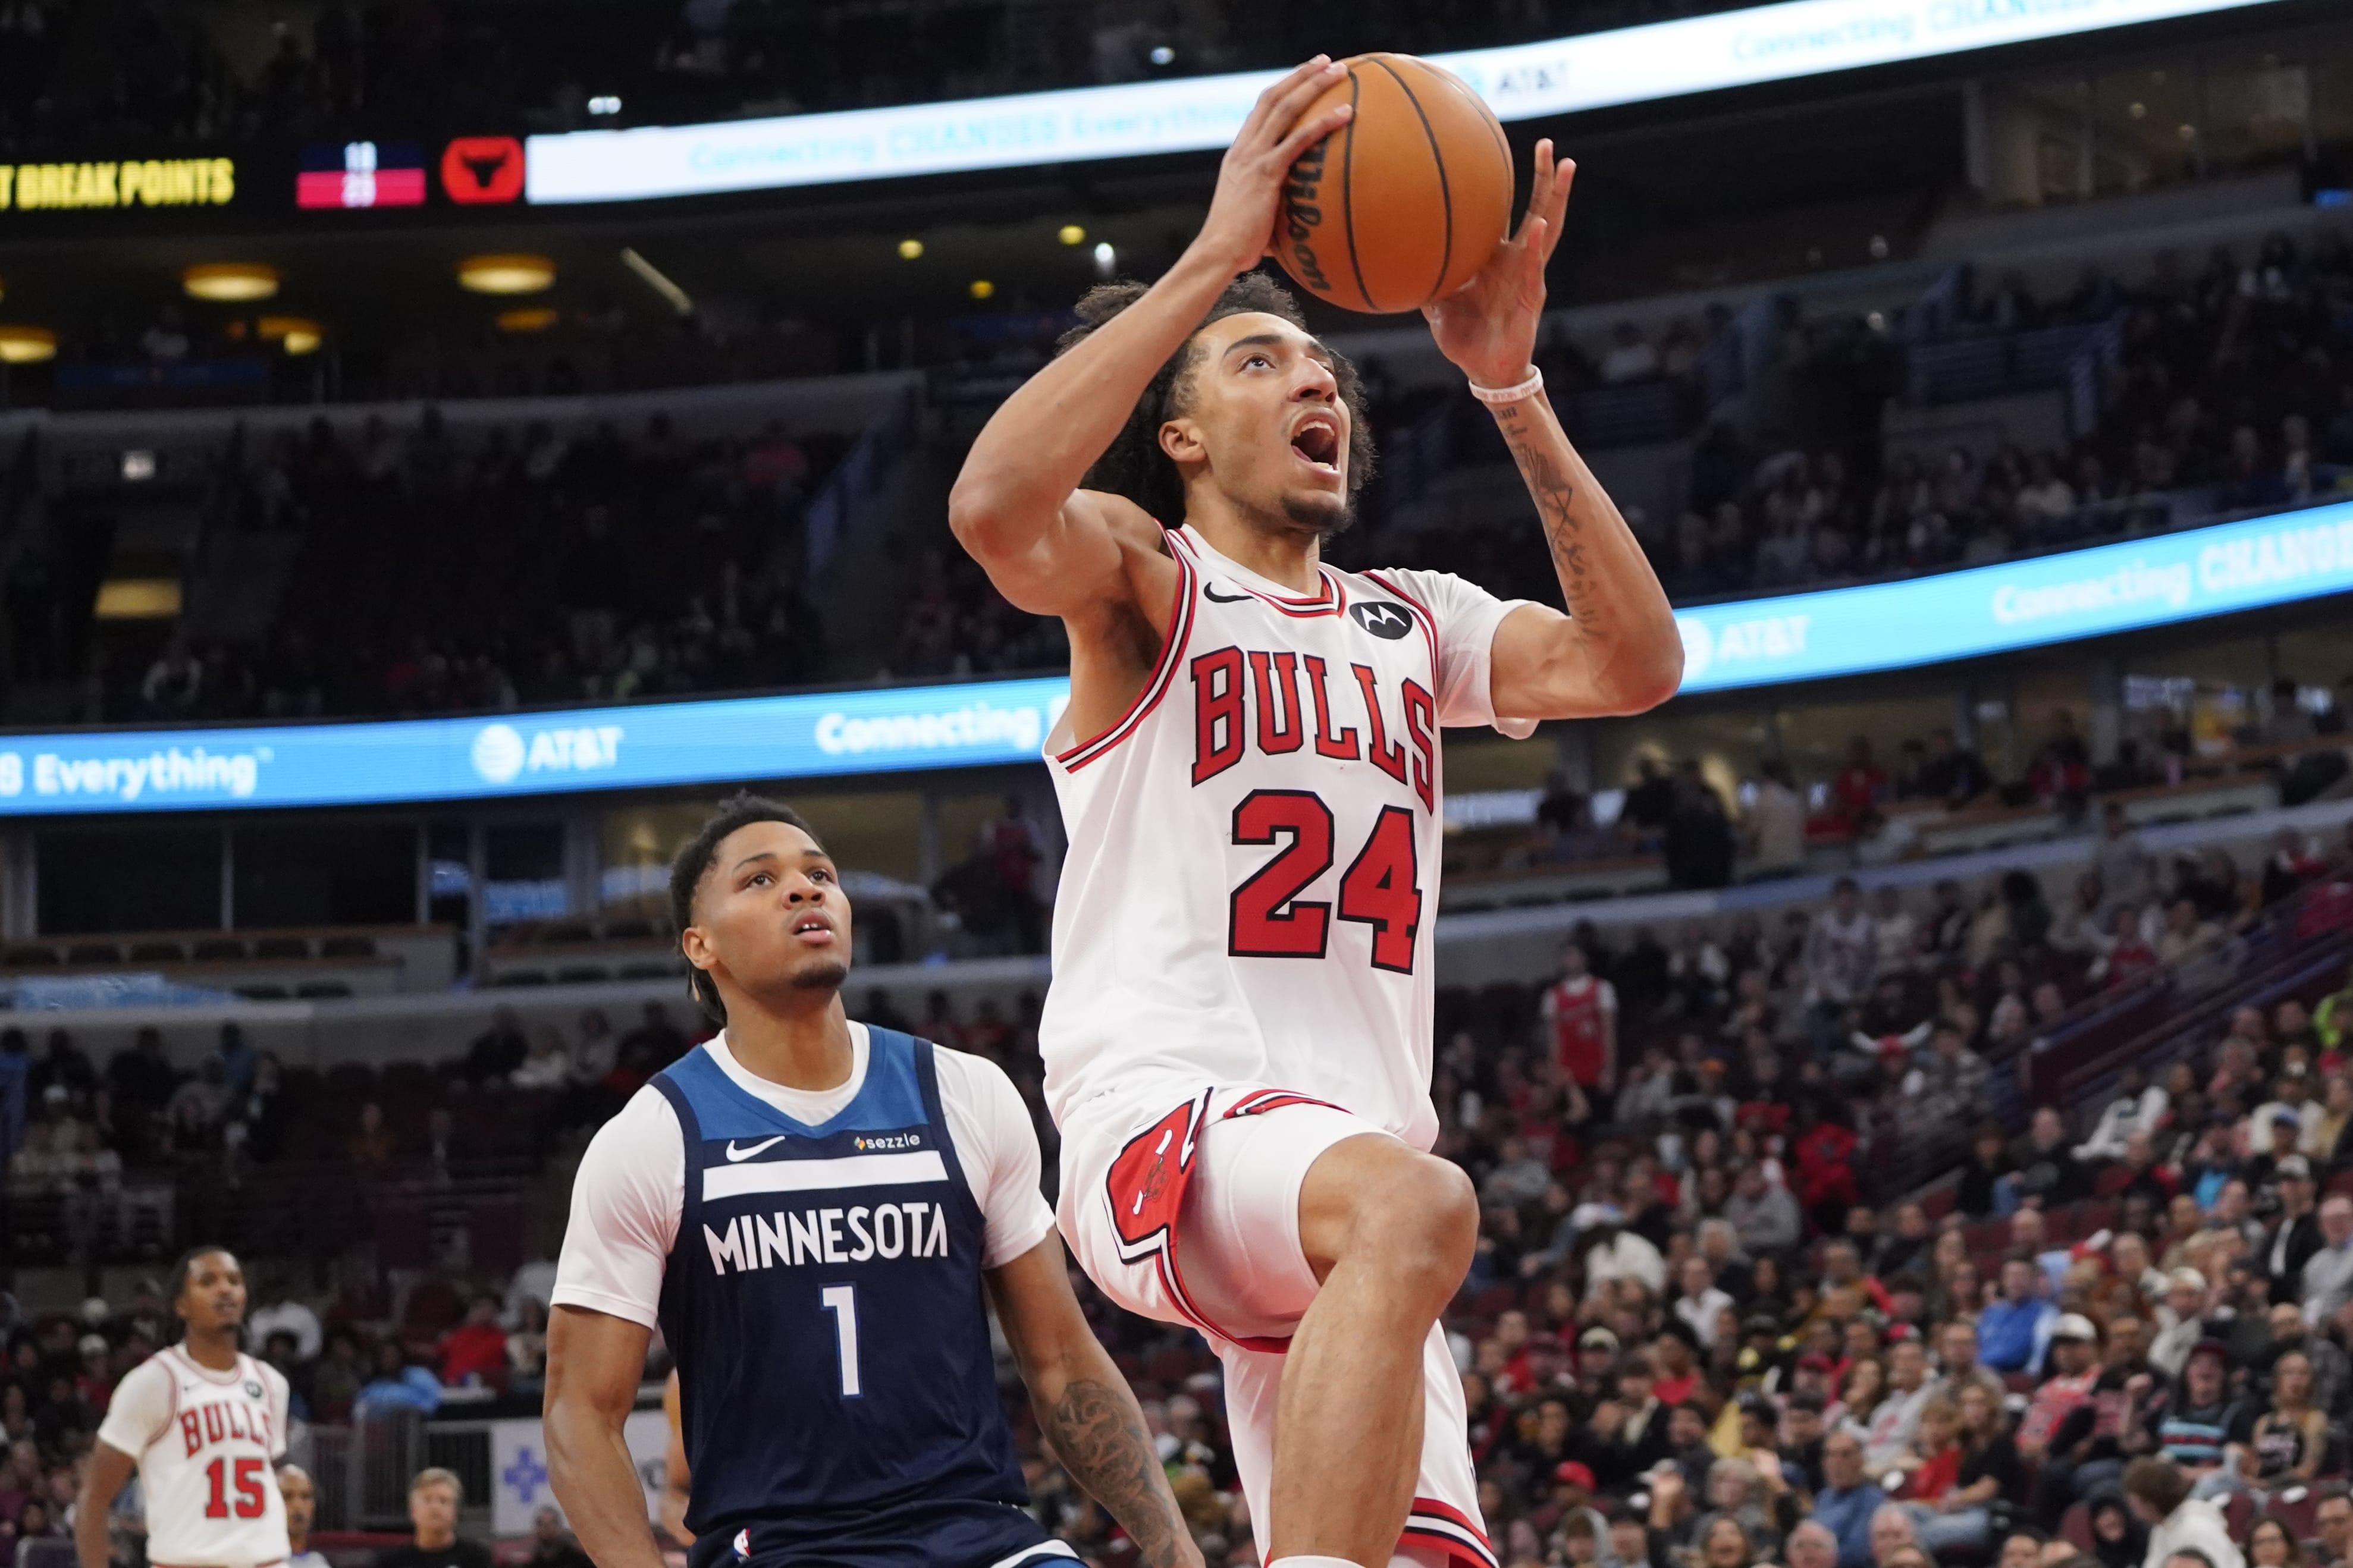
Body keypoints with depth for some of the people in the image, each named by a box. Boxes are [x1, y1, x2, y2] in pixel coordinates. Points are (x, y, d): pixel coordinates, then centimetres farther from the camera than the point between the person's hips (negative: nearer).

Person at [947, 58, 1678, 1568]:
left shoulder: (1415, 623, 23)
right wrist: (1216, 257, -19)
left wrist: (1512, 386, 2)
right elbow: (994, 505, -19)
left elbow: (1635, 665, 7)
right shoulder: (1140, 576, 5)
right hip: (1163, 1123, -7)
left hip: (1356, 1148, 7)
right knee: (1416, 1206, -38)